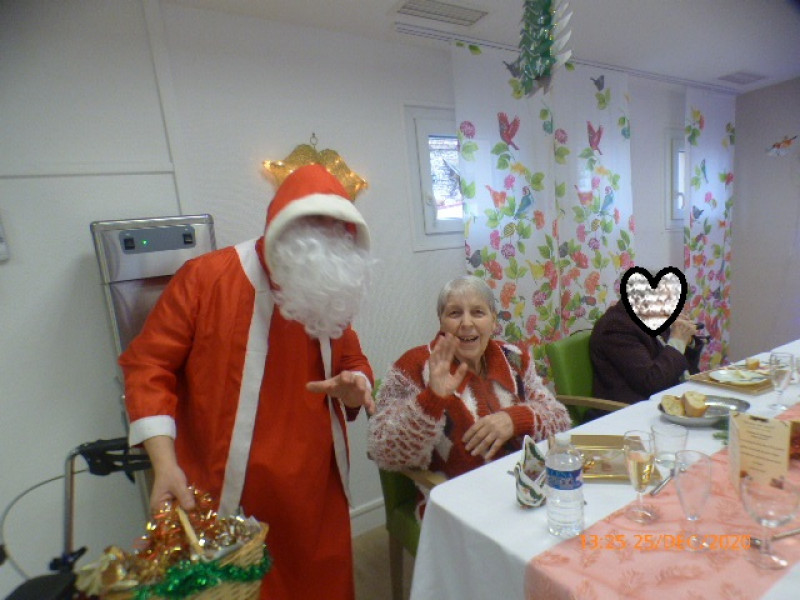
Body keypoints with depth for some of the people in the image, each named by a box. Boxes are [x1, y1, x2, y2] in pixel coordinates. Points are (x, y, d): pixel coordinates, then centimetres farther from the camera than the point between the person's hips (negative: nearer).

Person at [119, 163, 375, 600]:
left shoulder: (331, 294, 3)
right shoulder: (205, 276, -12)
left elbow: (354, 363, 13)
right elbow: (149, 366, -9)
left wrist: (353, 387, -11)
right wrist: (165, 464, -19)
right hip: (228, 498, -4)